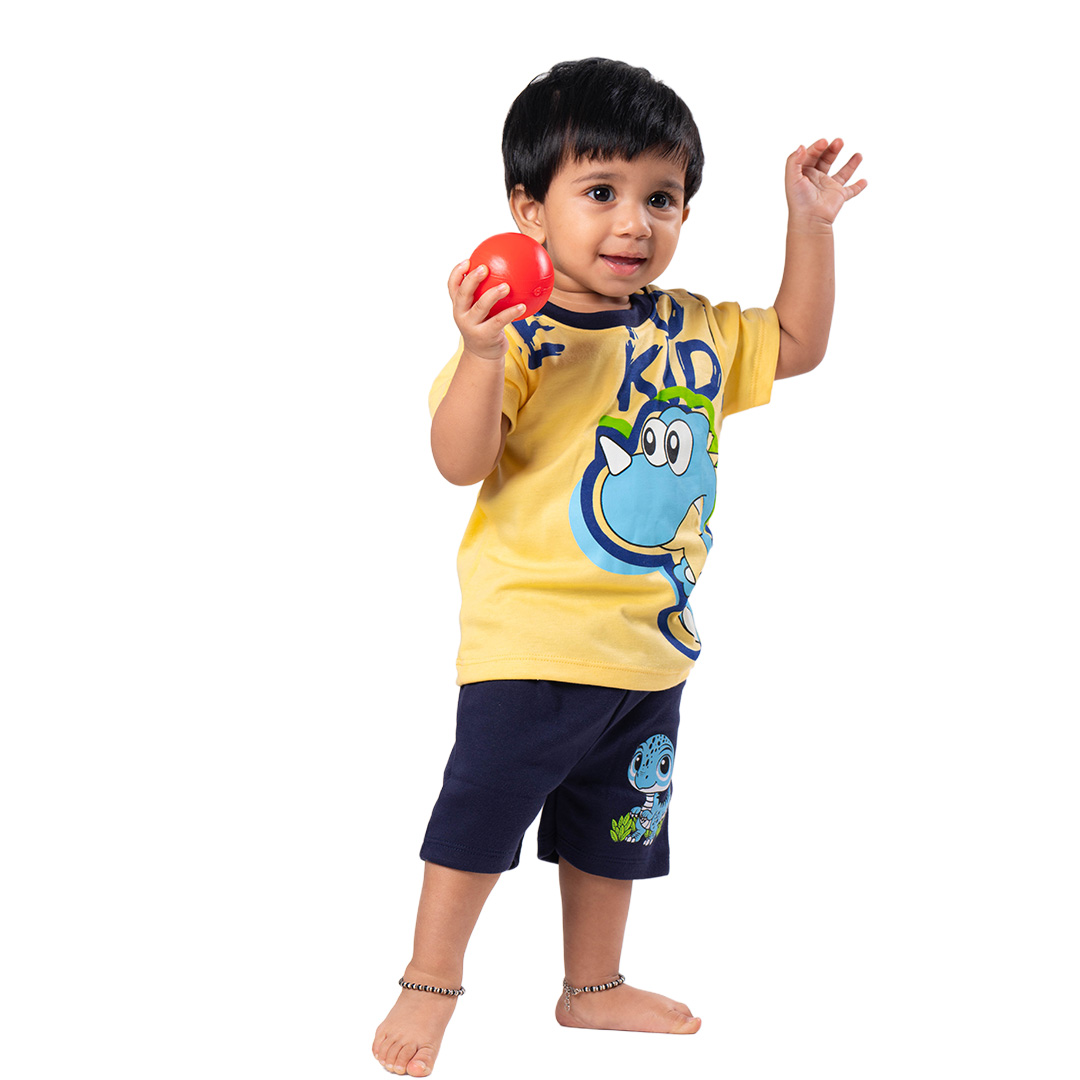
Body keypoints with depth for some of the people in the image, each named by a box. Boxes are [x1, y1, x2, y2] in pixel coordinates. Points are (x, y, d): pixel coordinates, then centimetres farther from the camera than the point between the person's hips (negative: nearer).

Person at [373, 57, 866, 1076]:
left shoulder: (695, 331, 6)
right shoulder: (522, 333, -16)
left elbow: (795, 343, 20)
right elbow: (459, 459, -22)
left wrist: (810, 223, 11)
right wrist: (482, 354, -38)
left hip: (651, 638, 7)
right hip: (532, 636, -7)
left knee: (617, 823, 20)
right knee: (481, 809, 1)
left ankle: (594, 987, 38)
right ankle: (430, 984, 21)